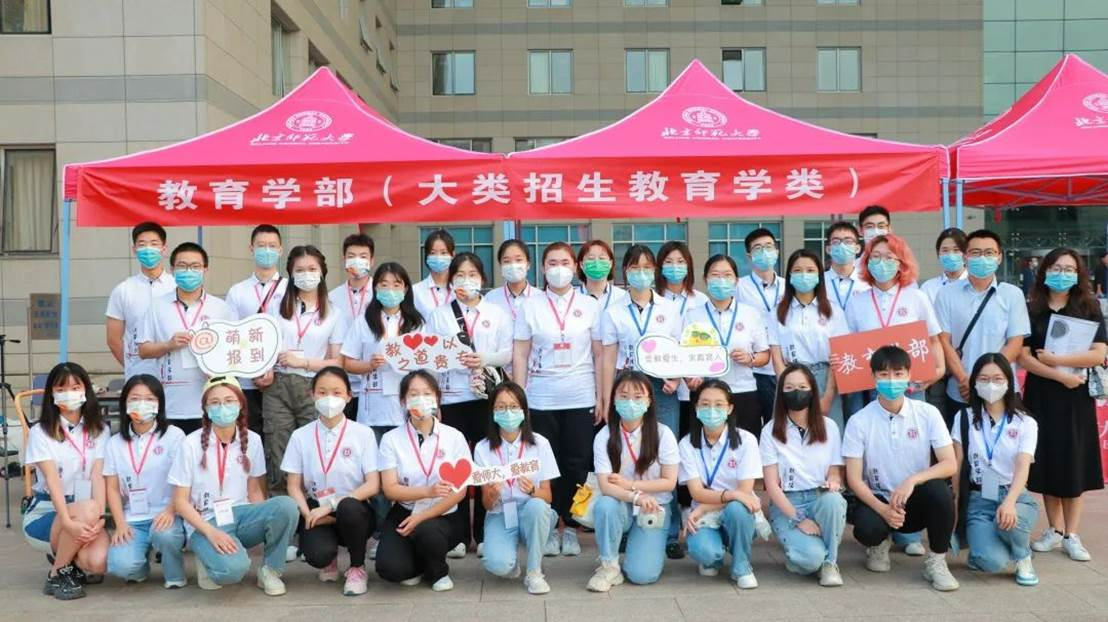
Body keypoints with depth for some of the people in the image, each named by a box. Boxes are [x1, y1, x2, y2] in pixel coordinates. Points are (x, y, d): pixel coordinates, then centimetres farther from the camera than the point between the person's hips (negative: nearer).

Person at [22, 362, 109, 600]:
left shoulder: (99, 430, 5)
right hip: (46, 513, -2)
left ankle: (69, 559, 8)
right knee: (87, 510, -36)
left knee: (98, 561, -29)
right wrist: (68, 522, -33)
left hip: (86, 514, 2)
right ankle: (57, 575, -12)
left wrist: (99, 517, -25)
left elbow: (98, 476, -8)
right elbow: (52, 480, -18)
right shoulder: (41, 432, -4)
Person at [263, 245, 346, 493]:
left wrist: (303, 362, -8)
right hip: (278, 386, 1)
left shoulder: (334, 315, 9)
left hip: (314, 389, -1)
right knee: (278, 456, -2)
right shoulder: (276, 307, 14)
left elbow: (337, 362, 5)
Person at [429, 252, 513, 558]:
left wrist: (485, 358, -14)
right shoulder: (439, 314, 11)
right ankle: (459, 535, 8)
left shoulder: (497, 313, 11)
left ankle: (483, 534, 10)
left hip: (487, 395, 0)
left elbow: (508, 352, 3)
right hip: (451, 395, 0)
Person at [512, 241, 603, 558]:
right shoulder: (530, 306, 5)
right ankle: (549, 528, 15)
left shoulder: (590, 305, 6)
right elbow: (520, 355, 4)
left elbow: (599, 355, 7)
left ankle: (571, 527, 15)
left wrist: (601, 397, 3)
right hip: (541, 399, 0)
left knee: (576, 465, 1)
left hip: (581, 399, 0)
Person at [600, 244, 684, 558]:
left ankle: (670, 535, 1)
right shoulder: (613, 313, 8)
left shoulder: (669, 310, 10)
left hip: (662, 390, 0)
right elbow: (609, 361, 6)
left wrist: (675, 379, -9)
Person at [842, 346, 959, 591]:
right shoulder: (859, 421, -7)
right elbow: (854, 479, -8)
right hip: (878, 500, -1)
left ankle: (937, 562, -10)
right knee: (866, 528, -33)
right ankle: (879, 544, 8)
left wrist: (912, 480, -28)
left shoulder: (928, 414, -4)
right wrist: (883, 509, -24)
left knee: (938, 489, -32)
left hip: (917, 502, 1)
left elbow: (950, 465, -11)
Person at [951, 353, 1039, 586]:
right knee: (992, 562, -27)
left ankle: (1023, 558, -2)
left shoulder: (1025, 423, 2)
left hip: (1015, 497, 1)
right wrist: (955, 509, -4)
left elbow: (1023, 467, -13)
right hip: (978, 499, 0)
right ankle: (982, 543, 12)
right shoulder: (964, 418, 4)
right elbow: (957, 467, 1)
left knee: (1009, 521, -38)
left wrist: (1009, 502, -32)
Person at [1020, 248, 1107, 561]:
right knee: (1046, 460, 3)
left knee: (1075, 462, 1)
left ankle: (1071, 535, 9)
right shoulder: (1031, 310, 1)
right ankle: (1054, 529, 17)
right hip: (1041, 394, 0)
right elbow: (1023, 358, -6)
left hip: (1076, 397, 0)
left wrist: (1055, 359, -14)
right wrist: (1061, 376, -14)